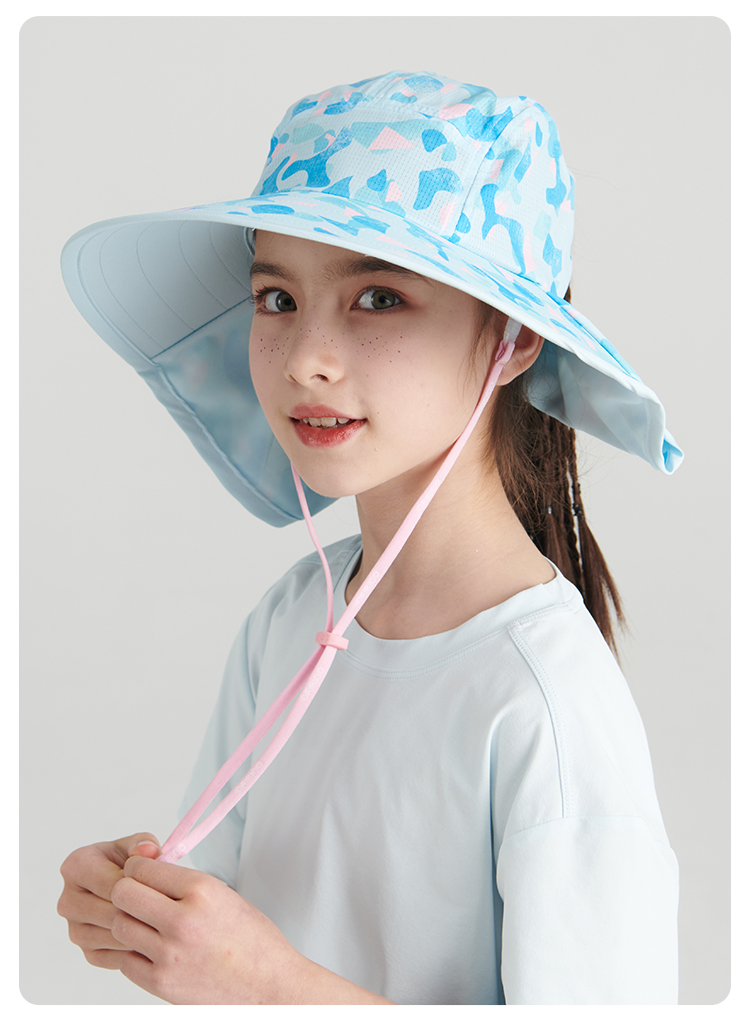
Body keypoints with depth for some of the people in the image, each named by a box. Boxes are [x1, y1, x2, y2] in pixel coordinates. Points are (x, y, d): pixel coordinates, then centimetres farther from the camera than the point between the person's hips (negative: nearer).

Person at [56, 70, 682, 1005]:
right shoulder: (286, 618, -11)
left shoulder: (548, 694, -29)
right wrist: (132, 913, -20)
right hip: (262, 987, 4)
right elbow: (220, 911, -1)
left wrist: (272, 982, -31)